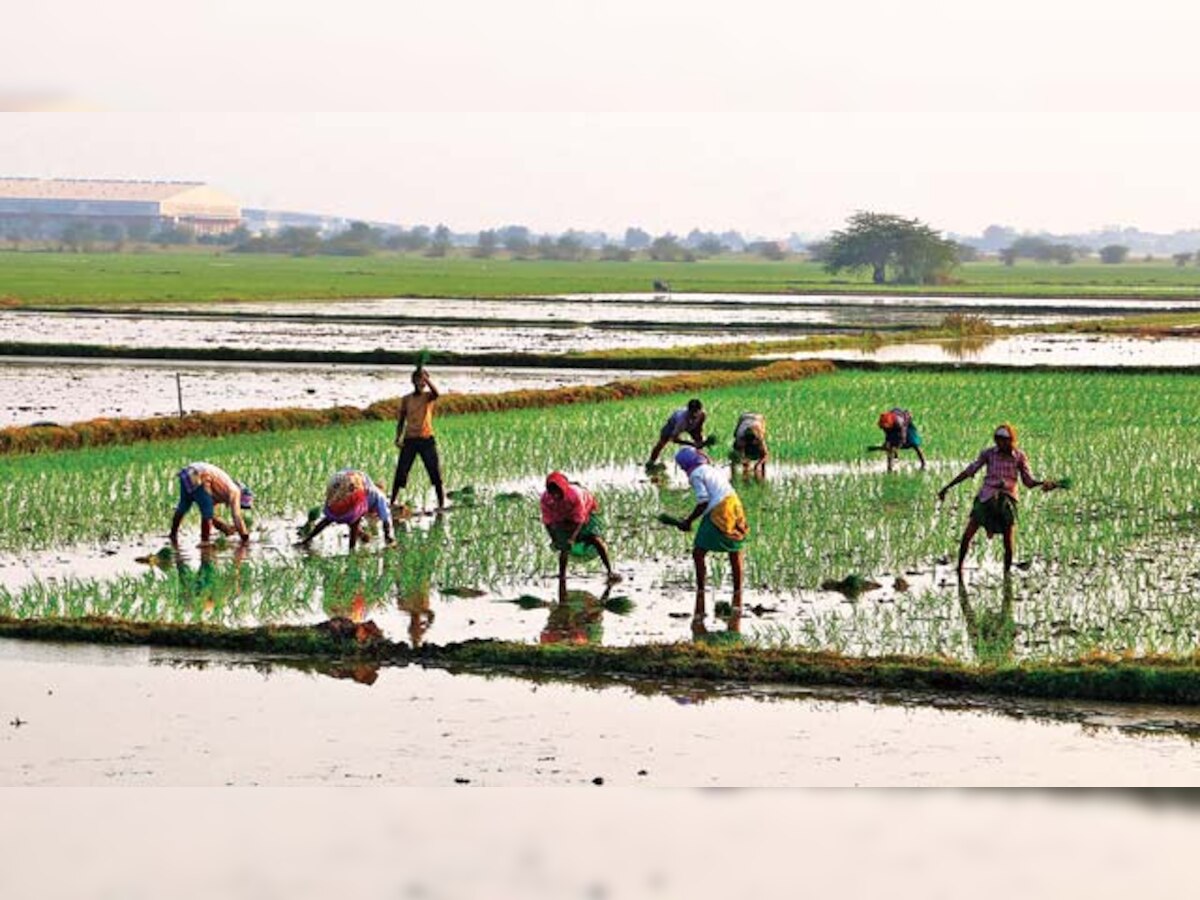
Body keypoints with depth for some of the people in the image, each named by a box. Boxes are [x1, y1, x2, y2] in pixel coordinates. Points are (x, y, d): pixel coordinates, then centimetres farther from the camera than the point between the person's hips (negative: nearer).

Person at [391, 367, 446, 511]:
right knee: (400, 473, -1)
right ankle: (392, 502, 7)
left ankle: (441, 504, 3)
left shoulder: (428, 396, 3)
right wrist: (398, 438, -2)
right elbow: (400, 420, 11)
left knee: (436, 474, -3)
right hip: (409, 440, 1)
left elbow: (436, 393, -22)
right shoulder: (406, 399, 8)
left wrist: (425, 376, -28)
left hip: (427, 439, -1)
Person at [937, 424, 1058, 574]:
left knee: (1008, 544, -2)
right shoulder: (989, 454, 0)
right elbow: (969, 471, 5)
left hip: (1007, 501, 0)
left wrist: (1043, 483, -20)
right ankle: (959, 569, 7)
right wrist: (947, 487, 5)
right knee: (967, 536, -8)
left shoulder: (1019, 456, 0)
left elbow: (1029, 481, 2)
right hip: (986, 498, 0)